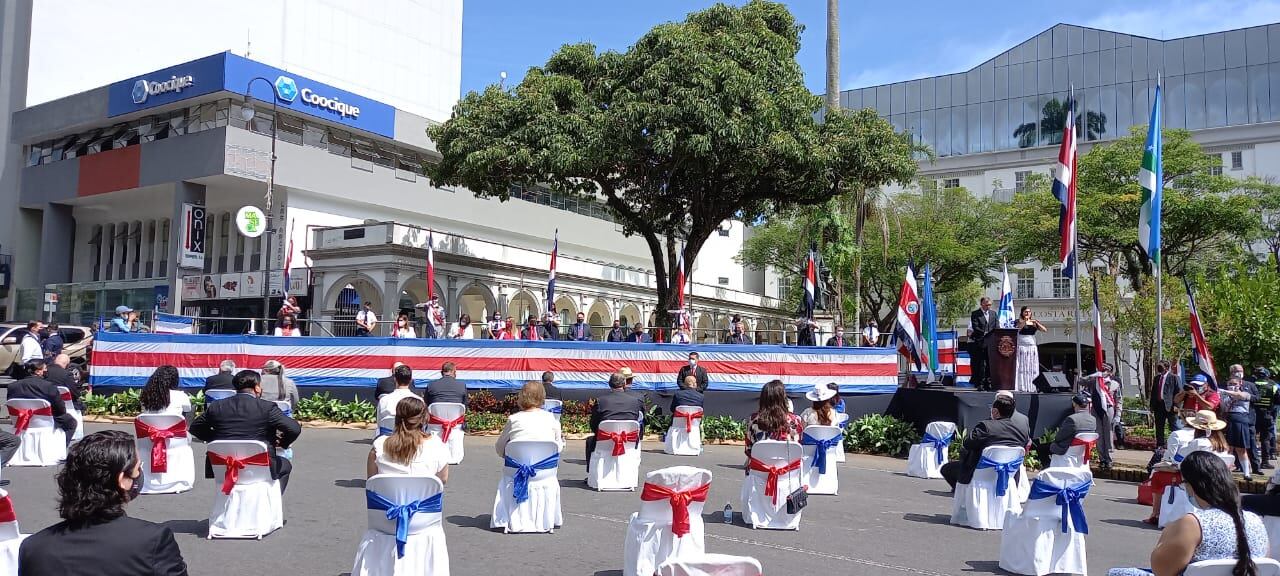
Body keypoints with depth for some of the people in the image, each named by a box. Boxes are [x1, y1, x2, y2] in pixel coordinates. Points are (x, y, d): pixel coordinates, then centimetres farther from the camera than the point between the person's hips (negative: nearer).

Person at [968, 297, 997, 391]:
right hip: (980, 343, -4)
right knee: (980, 364, -2)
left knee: (990, 364, 3)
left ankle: (988, 383, 8)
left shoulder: (993, 313, 15)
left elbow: (997, 327, 11)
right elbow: (975, 328, -9)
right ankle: (980, 384, 1)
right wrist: (985, 333, -19)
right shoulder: (975, 314, 1)